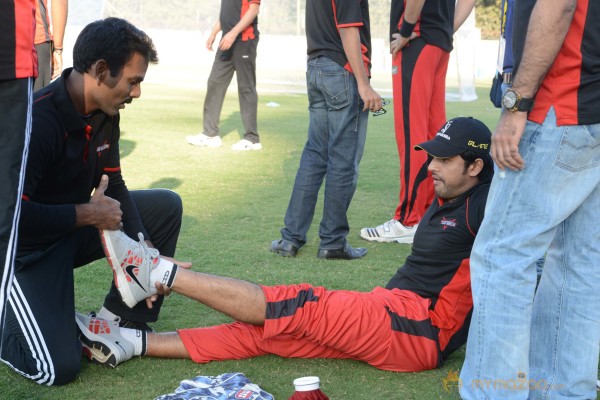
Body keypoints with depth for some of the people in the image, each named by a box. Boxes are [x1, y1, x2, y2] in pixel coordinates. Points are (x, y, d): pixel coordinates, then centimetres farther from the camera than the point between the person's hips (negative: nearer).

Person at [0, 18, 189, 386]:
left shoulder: (105, 114, -4)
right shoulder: (38, 120, -30)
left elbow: (114, 187, 3)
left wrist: (144, 249, -10)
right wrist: (88, 214, -24)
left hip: (76, 228, 8)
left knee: (166, 206, 1)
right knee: (59, 368, -20)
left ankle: (120, 317, 6)